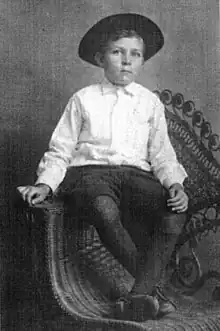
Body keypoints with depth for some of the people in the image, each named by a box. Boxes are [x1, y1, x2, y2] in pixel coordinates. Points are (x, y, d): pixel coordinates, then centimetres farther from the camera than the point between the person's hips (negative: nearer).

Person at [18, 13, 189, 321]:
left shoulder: (150, 102, 18)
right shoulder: (83, 99, 13)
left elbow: (162, 153, 13)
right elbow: (61, 150, 11)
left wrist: (175, 184, -7)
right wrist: (45, 183, -7)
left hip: (136, 173, 2)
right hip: (90, 171, -2)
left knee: (175, 212, -29)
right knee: (105, 210, -38)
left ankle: (140, 294, -29)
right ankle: (154, 287, -21)